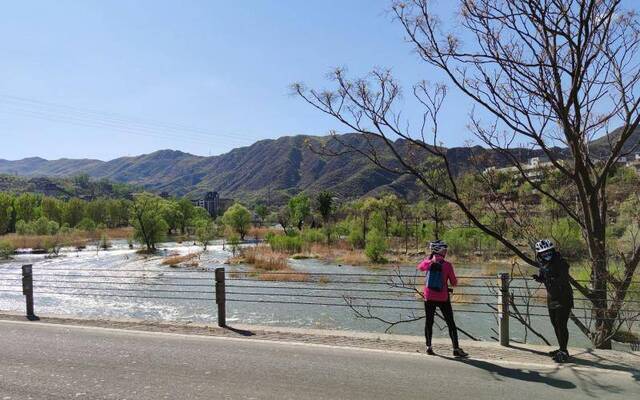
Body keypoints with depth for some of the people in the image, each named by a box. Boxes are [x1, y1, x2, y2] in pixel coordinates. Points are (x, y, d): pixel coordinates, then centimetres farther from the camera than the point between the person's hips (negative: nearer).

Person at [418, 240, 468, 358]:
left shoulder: (428, 261, -4)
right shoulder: (447, 265, -11)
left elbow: (420, 267, 15)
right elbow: (454, 283, -6)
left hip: (429, 297, 3)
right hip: (443, 298, -3)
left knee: (429, 321, 13)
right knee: (451, 323, 6)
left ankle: (429, 347, 16)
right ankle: (456, 348, 7)